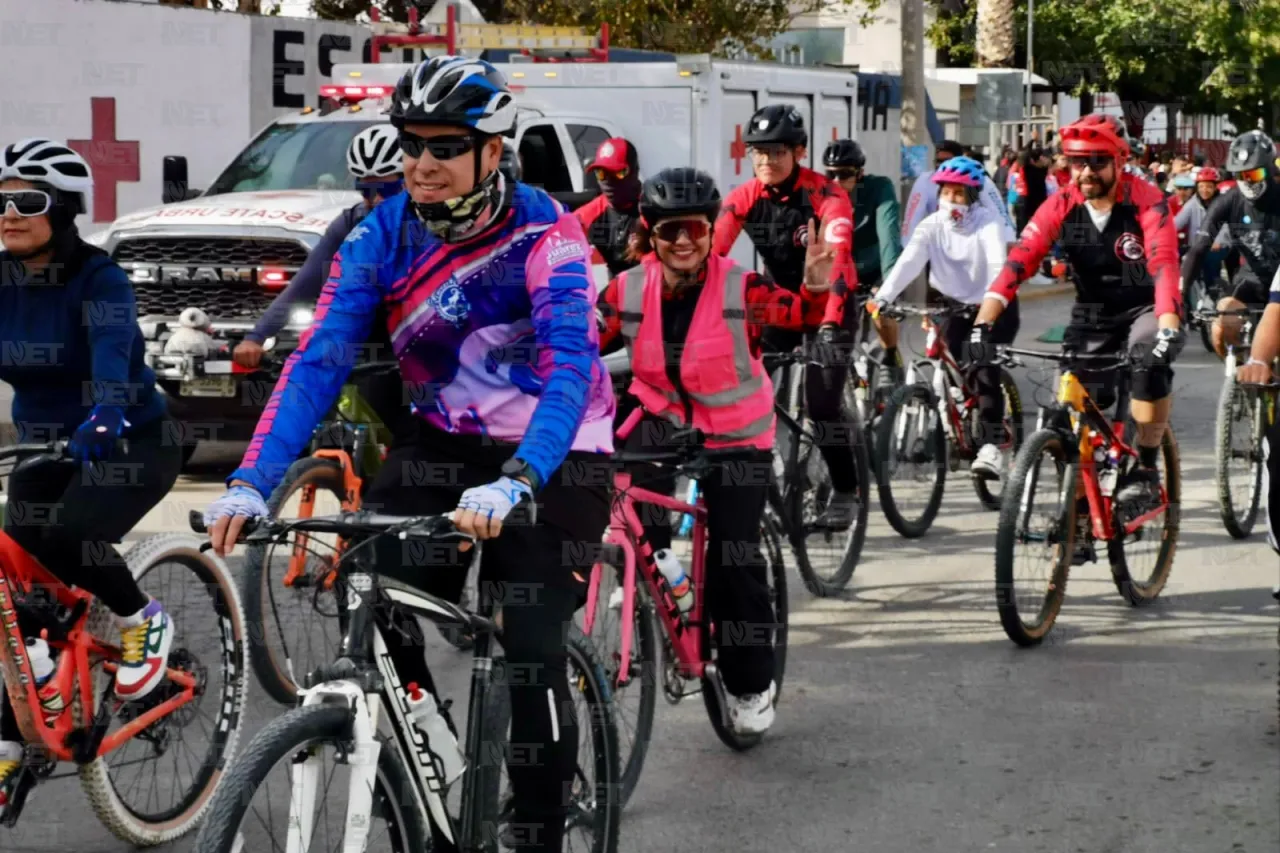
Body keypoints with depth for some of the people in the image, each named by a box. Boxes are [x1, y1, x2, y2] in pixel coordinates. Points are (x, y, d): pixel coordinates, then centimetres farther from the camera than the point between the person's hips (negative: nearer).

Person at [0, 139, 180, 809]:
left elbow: (112, 354, -37)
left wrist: (103, 420, -57)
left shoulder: (99, 279, -20)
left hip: (131, 446, -5)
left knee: (65, 538, -30)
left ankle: (143, 621, 0)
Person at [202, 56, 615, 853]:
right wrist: (252, 482, -30)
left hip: (552, 456, -4)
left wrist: (513, 484, -50)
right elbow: (319, 360, -16)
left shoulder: (545, 232, -21)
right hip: (441, 447, 4)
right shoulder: (383, 235, -9)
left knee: (532, 655, -11)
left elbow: (570, 368, -33)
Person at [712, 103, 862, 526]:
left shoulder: (826, 196, -23)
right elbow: (710, 253, -18)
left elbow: (837, 261, -35)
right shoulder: (743, 198, -10)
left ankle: (845, 491, 5)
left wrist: (830, 325, -47)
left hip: (827, 306, -4)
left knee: (822, 406, -13)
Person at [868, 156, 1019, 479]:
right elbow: (909, 261, -21)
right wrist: (883, 297, -37)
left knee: (985, 368, -21)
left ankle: (992, 446, -23)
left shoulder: (989, 223, -17)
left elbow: (998, 265, -32)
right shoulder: (932, 226, -7)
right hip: (955, 307, 4)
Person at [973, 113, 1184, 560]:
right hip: (1092, 316, 4)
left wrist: (1169, 327, -50)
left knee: (1151, 361, -35)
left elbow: (1164, 264, -34)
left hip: (1145, 309, -3)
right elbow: (1018, 262, -21)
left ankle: (1146, 469, -17)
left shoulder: (1146, 202, -21)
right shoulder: (1060, 207, -12)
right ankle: (1081, 520, 12)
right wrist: (983, 323, -35)